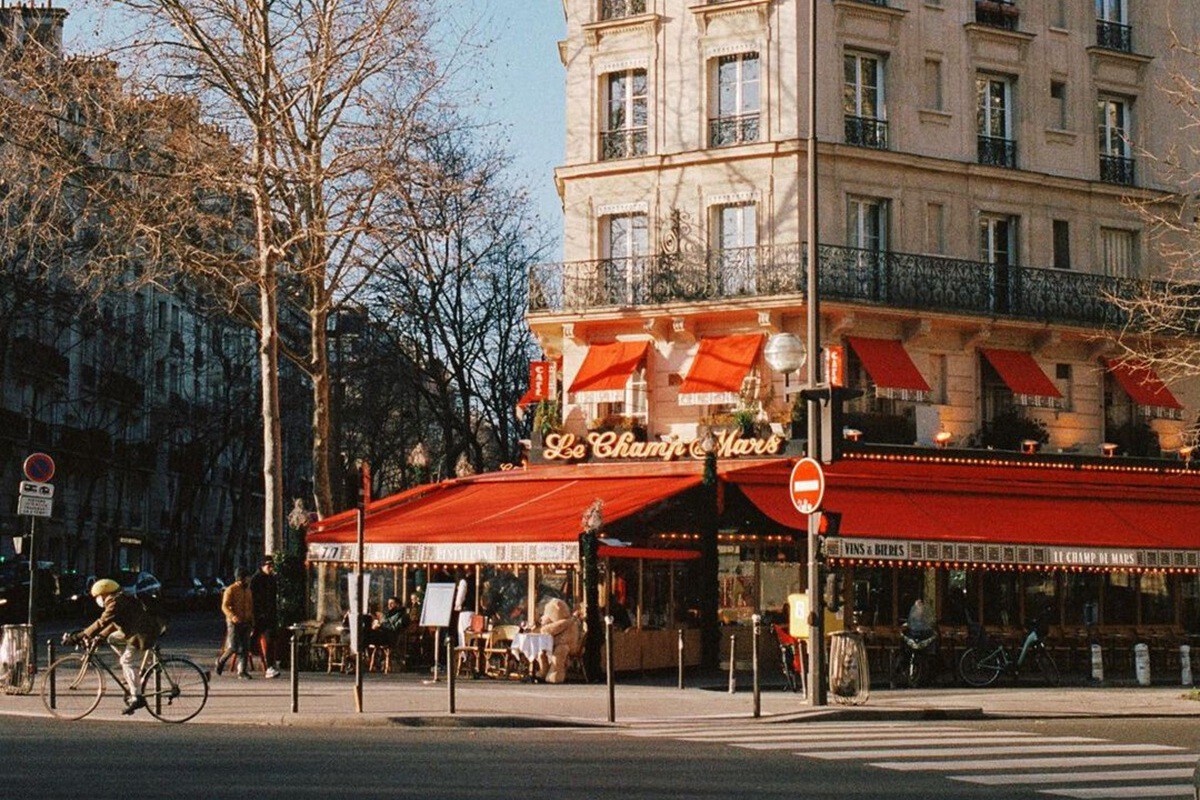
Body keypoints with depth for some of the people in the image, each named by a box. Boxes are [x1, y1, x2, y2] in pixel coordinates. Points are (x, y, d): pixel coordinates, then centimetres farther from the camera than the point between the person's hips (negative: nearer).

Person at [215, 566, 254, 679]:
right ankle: (221, 660, 18)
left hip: (246, 623, 6)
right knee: (233, 647, -9)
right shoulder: (231, 590, -7)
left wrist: (251, 619, 16)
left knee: (245, 648, 1)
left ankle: (242, 671, 3)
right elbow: (225, 606, -14)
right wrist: (232, 616, -30)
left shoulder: (247, 590, 15)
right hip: (234, 623, -6)